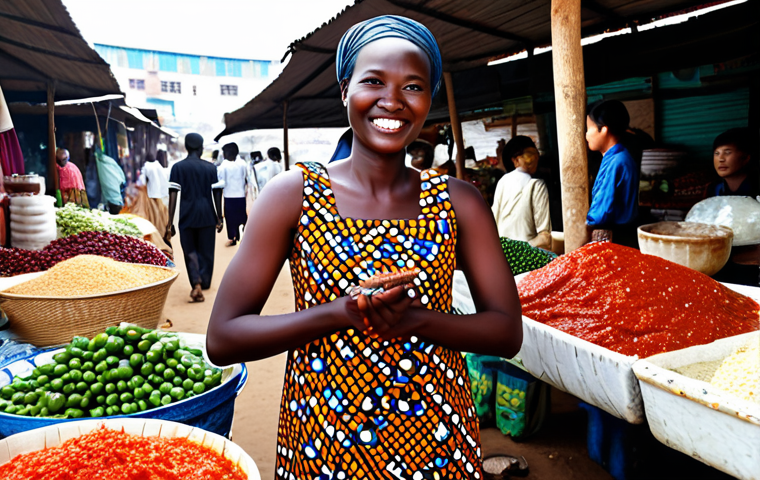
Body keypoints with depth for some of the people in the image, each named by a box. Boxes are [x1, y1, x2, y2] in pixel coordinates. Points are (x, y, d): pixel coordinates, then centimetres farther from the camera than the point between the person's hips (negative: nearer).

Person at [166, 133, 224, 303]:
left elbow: (173, 195, -6)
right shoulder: (210, 167, 1)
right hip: (207, 215, 1)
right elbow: (217, 194, 2)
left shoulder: (177, 167, 0)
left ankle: (196, 284, -10)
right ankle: (204, 284, 24)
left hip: (187, 215, 0)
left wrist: (170, 223, -5)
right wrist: (219, 218, 11)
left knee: (190, 251, 9)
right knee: (206, 251, 14)